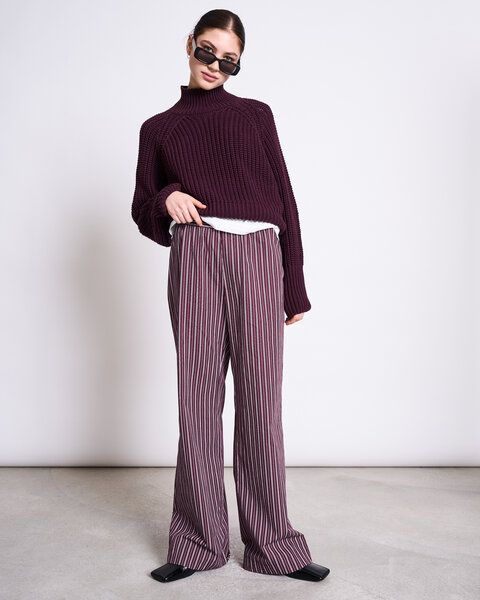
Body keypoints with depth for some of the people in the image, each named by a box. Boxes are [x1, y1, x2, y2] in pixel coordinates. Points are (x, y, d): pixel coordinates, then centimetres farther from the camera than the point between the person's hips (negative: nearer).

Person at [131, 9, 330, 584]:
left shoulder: (255, 114, 17)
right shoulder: (158, 127, 18)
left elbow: (284, 198, 12)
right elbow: (143, 208, 20)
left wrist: (295, 287, 6)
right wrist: (167, 200, -5)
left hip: (259, 255, 0)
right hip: (195, 255, 1)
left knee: (260, 400, -2)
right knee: (198, 397, -1)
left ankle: (272, 544, 9)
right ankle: (198, 542, 12)